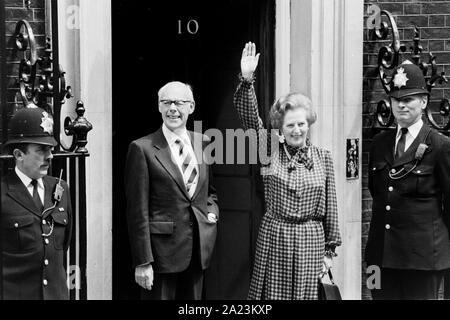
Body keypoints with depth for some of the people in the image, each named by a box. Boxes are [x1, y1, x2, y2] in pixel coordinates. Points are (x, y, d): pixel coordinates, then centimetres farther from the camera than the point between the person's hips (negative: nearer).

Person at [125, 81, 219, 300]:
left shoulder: (203, 144, 8)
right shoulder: (142, 148, -7)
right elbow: (138, 210, -10)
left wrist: (212, 212, 2)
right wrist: (142, 262, -13)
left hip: (198, 248, 5)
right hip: (162, 248, -5)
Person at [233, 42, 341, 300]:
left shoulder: (323, 157, 4)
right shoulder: (271, 152, 2)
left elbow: (330, 207, 6)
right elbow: (250, 118, -11)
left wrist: (330, 249, 7)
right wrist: (247, 80, -23)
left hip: (311, 242, 1)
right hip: (274, 239, 0)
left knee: (306, 294, 5)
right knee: (273, 294, 3)